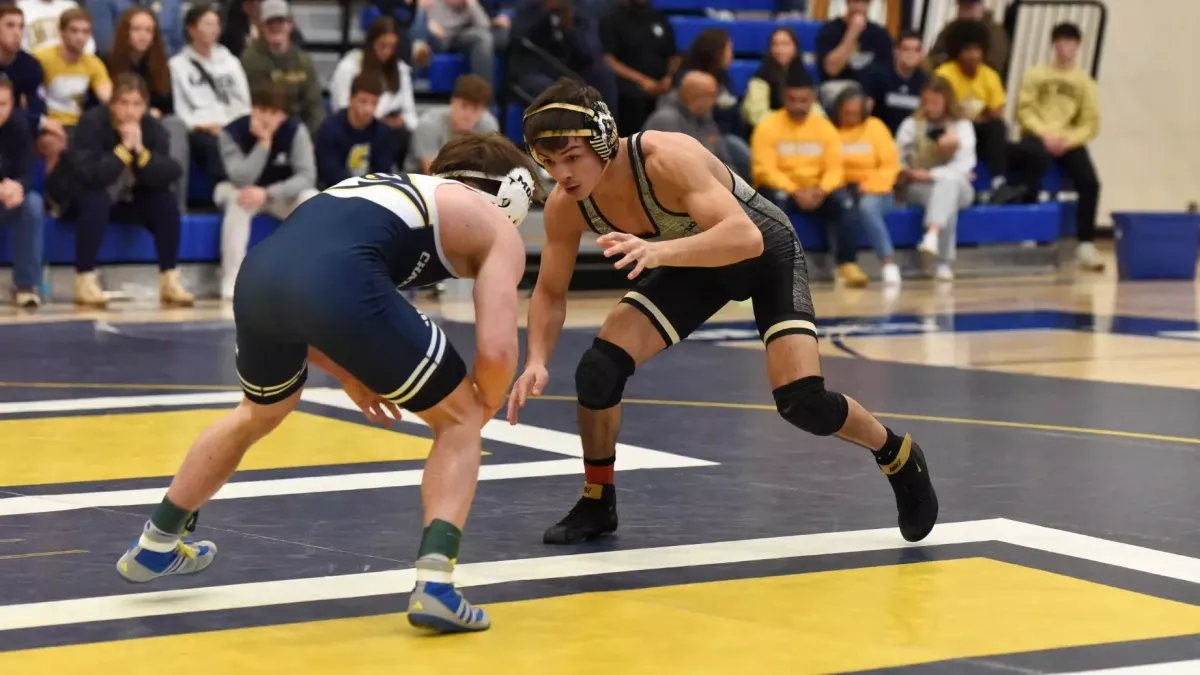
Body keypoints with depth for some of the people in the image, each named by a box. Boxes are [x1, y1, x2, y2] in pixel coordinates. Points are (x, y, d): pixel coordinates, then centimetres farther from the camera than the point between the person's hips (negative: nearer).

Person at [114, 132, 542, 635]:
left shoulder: (395, 187, 39)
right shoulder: (499, 231, 21)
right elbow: (496, 352, 7)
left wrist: (350, 377, 41)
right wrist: (483, 409, 27)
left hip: (261, 268, 7)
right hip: (342, 282, -7)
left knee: (260, 413, 37)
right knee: (459, 423, 15)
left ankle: (156, 545, 50)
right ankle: (435, 584, 1)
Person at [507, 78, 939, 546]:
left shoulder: (667, 158, -38)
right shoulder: (564, 207, -20)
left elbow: (745, 237, -48)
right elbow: (550, 292, -6)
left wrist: (660, 250, -63)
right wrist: (537, 362, -24)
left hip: (767, 250, -5)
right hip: (692, 261, 5)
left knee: (802, 401, -18)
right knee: (597, 371, -14)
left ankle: (898, 457, 13)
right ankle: (597, 502, 11)